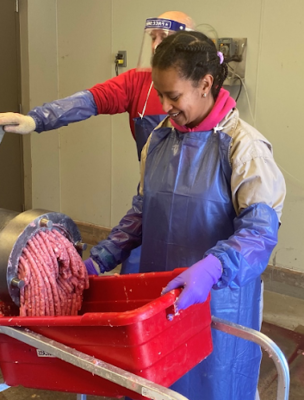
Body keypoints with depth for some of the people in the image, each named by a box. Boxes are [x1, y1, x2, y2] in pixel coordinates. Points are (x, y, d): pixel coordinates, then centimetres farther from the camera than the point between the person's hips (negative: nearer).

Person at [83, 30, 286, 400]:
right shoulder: (160, 138, 2)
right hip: (159, 295, 5)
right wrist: (99, 260, 0)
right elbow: (142, 213, 8)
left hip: (219, 301, -5)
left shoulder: (243, 146, -17)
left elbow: (261, 230, -23)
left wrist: (211, 269, -39)